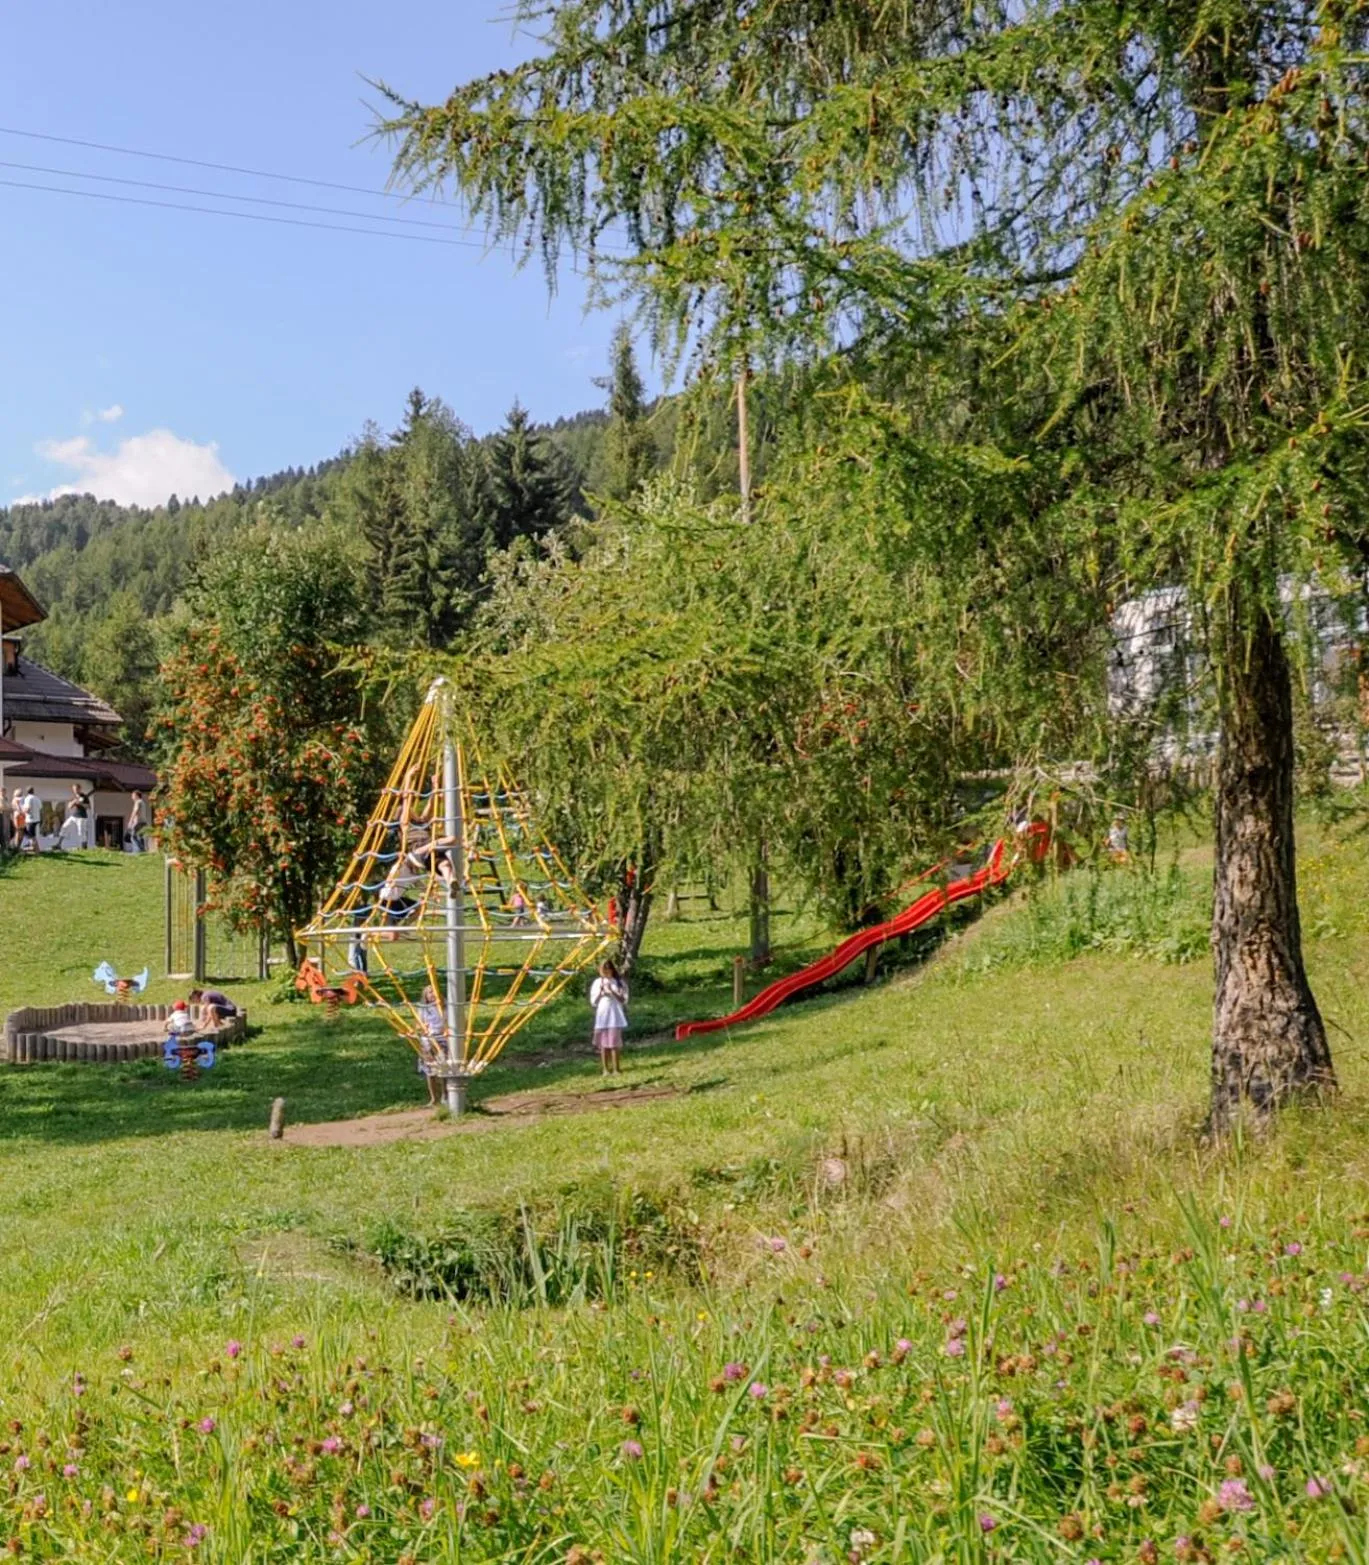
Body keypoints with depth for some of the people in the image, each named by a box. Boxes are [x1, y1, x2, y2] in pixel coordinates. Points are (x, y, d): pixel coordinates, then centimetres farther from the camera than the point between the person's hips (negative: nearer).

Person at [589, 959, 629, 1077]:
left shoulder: (619, 983, 2)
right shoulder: (597, 983, 7)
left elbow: (623, 1000, -4)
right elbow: (593, 1002, 6)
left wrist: (612, 991, -15)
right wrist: (600, 992, -10)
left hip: (615, 1017, -2)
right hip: (602, 1016, 2)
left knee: (615, 1043, -5)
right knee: (603, 1044, 2)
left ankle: (616, 1068, 0)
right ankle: (606, 1069, 7)